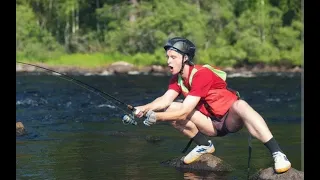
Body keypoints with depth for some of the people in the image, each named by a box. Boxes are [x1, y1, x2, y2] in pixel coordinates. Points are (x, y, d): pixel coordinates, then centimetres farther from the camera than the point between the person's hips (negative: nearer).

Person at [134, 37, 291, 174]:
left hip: (231, 119, -7)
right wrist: (143, 109, -32)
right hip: (212, 124, 7)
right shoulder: (177, 78, 1)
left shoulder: (202, 74, -24)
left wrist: (156, 117, -34)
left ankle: (278, 154, -46)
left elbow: (185, 111, -29)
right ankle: (205, 146, 8)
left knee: (240, 105, -42)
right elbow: (165, 100, -15)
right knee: (170, 110, -10)